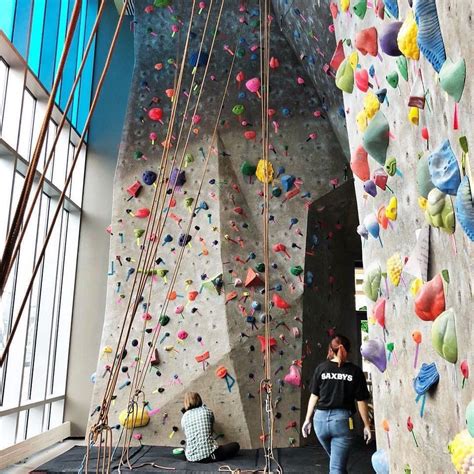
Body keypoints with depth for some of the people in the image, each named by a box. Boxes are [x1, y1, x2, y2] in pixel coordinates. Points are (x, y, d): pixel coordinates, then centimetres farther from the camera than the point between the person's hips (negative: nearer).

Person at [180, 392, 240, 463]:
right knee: (235, 446, 16)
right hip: (209, 455, -4)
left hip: (191, 458, 4)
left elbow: (187, 435, 16)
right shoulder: (207, 411, 3)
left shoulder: (184, 417, 7)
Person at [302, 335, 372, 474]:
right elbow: (361, 401, -1)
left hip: (321, 419, 3)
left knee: (336, 460, 26)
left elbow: (314, 396, 4)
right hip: (342, 420, -3)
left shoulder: (321, 368, 1)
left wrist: (307, 419, 11)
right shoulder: (355, 371, -3)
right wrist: (367, 425, 9)